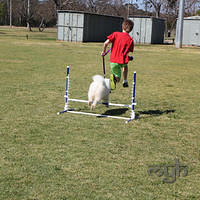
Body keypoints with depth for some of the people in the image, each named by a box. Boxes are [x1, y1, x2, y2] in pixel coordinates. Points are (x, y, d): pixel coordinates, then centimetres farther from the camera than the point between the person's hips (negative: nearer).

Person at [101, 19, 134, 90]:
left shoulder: (116, 34, 0)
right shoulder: (130, 40, 0)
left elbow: (106, 43, -8)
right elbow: (129, 52, 0)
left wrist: (104, 51, 9)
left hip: (113, 61, 1)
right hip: (122, 61, 0)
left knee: (117, 80, 18)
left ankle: (114, 76, -17)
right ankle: (125, 81, 25)